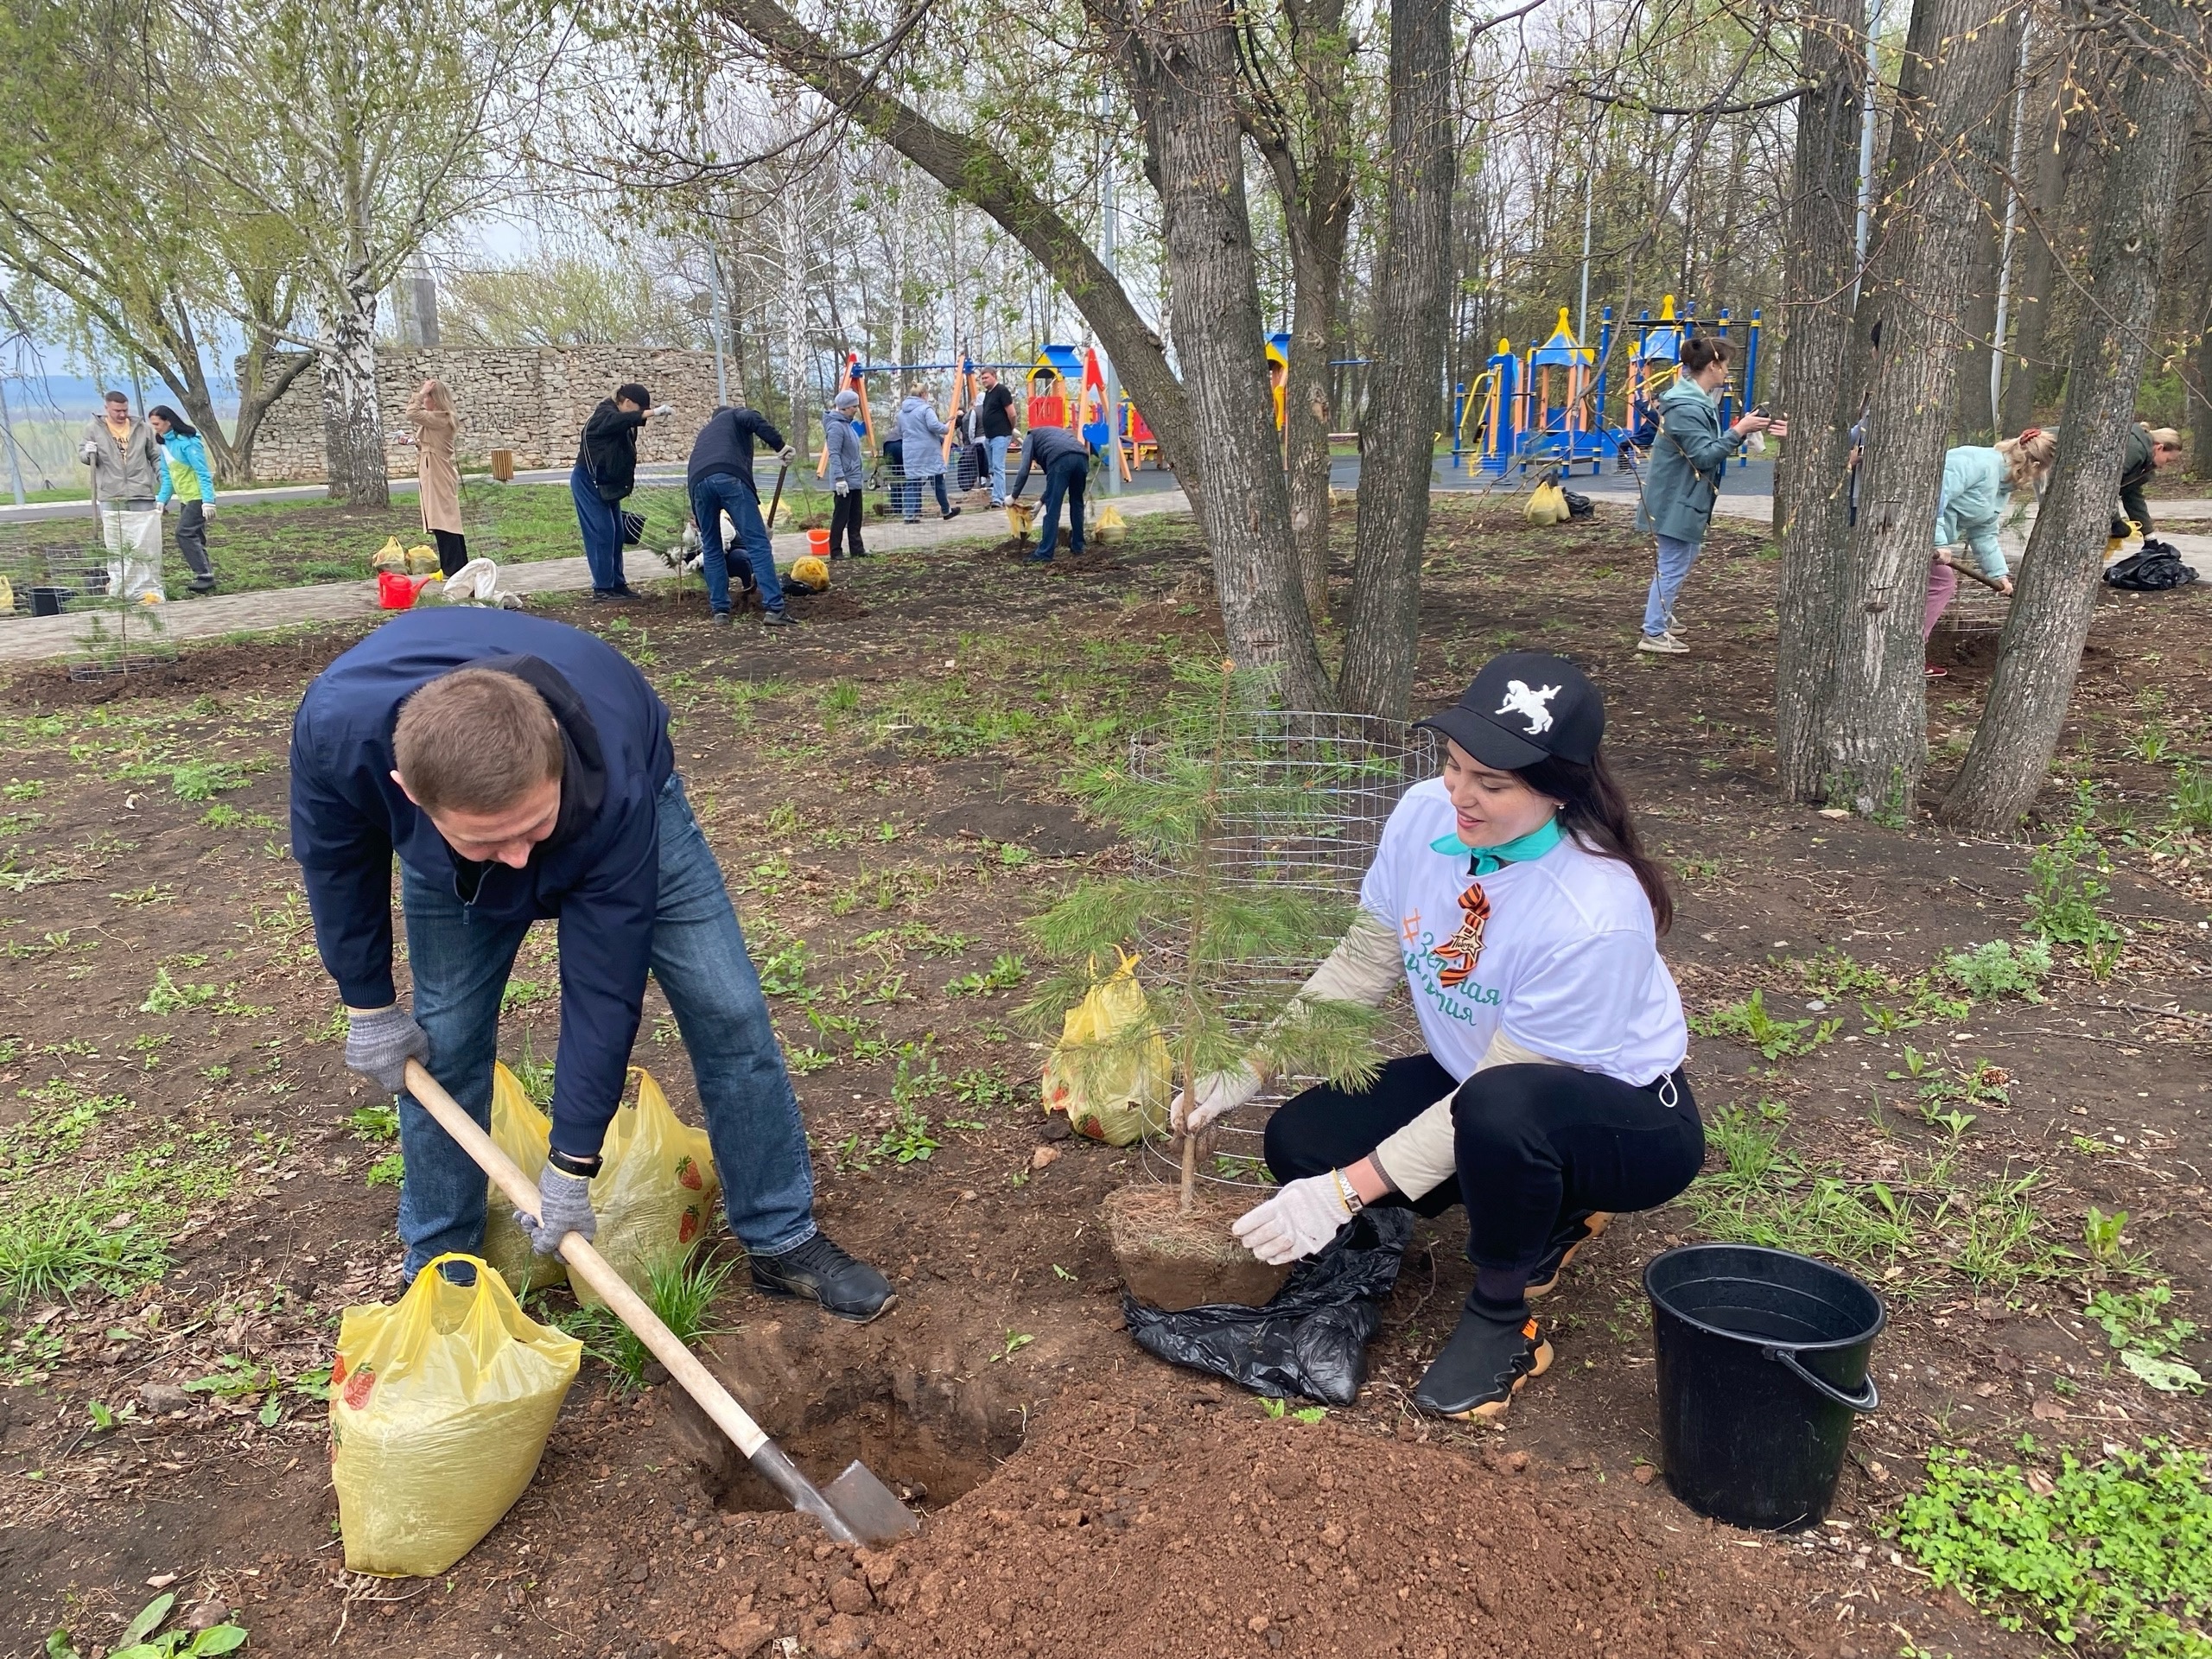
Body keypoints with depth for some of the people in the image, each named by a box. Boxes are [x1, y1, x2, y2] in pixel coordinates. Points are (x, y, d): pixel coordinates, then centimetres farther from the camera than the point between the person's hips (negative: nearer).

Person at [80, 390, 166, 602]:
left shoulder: (143, 429, 8)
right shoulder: (94, 430, 5)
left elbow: (155, 457, 16)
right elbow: (81, 454, 11)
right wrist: (88, 453, -13)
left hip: (142, 497, 0)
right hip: (111, 499, 0)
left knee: (146, 545, 0)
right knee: (116, 547, 4)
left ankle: (149, 590, 5)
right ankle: (118, 589, 10)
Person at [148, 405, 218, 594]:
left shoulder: (187, 442, -17)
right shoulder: (165, 443, 9)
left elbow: (203, 473, -20)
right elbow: (167, 475, 15)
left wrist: (208, 501, -24)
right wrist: (162, 499, 8)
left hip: (198, 497, -9)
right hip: (185, 498, 9)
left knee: (184, 534, -17)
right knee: (194, 537, 9)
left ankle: (204, 575, -16)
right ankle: (204, 576, 13)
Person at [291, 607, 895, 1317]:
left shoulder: (614, 787, -45)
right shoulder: (338, 724, -40)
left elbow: (605, 986, -33)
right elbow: (335, 858, -15)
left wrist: (570, 1166, -25)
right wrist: (369, 1004, -4)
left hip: (631, 804, -2)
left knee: (728, 1012, -9)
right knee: (441, 1041, -3)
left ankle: (782, 1239, 7)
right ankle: (437, 1267, 19)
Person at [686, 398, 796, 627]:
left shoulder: (706, 432, 44)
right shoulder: (734, 416, 29)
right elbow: (752, 418, 2)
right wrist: (780, 445, -1)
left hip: (697, 481, 5)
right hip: (729, 477, -5)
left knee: (711, 547, 18)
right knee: (757, 543, -6)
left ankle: (720, 610, 14)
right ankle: (774, 608, -14)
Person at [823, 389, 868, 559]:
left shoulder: (848, 424, 14)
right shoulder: (836, 426, -15)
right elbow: (834, 455, -21)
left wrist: (861, 474, 21)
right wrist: (840, 478, -25)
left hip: (855, 480, 10)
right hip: (844, 481, -10)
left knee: (855, 518, 12)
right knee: (841, 518, -4)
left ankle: (856, 549, 18)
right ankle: (836, 552, 1)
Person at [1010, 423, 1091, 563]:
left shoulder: (1031, 438, 27)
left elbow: (1024, 470, 11)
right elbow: (1054, 481, 42)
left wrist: (1014, 496, 17)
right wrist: (1042, 500, 46)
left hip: (1061, 459, -6)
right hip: (1082, 457, 6)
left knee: (1052, 508, -1)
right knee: (1076, 504, 22)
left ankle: (1044, 554, 1)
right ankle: (1077, 549, 28)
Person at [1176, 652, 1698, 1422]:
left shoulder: (1596, 912, -34)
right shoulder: (1425, 816, -16)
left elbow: (1499, 1087, -28)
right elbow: (1362, 963, -4)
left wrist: (1346, 1193, -27)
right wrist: (1246, 1070, -13)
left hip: (1626, 1117, -7)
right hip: (1473, 1077, 7)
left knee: (1499, 1108, -40)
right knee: (1298, 1143, -8)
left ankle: (1500, 1317, -9)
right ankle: (1545, 1210, 11)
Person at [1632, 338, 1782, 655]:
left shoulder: (1699, 401, 10)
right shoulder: (1686, 408, -22)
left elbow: (1712, 444, 13)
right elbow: (1704, 455, -24)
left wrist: (1744, 428, 3)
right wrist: (1739, 431, -20)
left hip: (1685, 497, 11)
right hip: (1676, 499, -11)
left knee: (1684, 558, 22)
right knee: (1673, 564, -4)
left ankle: (1661, 616, 35)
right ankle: (1653, 634, 3)